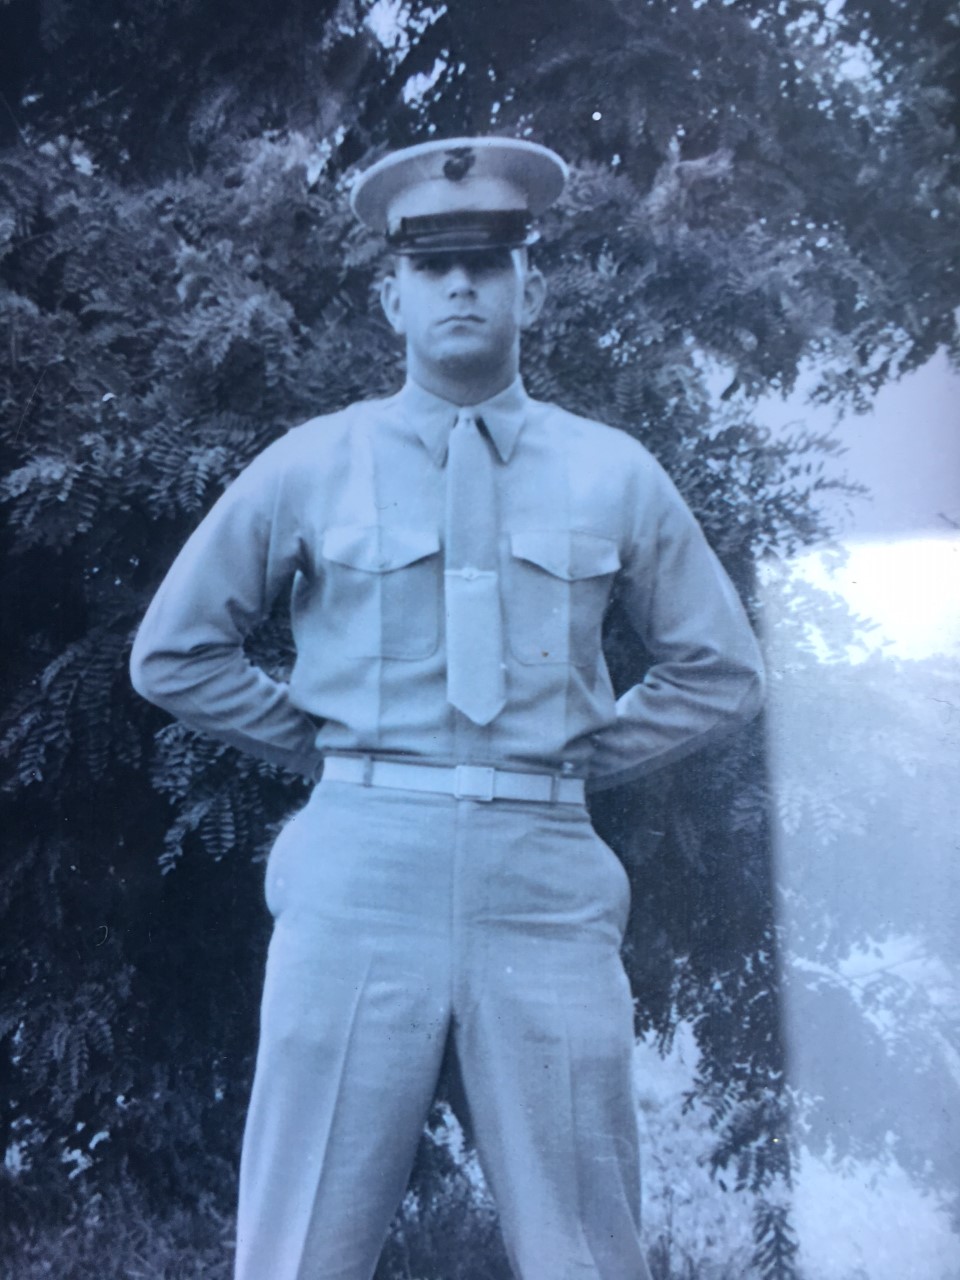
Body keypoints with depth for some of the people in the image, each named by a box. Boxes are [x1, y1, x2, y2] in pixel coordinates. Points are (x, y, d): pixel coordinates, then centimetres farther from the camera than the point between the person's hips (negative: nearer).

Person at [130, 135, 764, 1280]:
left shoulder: (614, 474, 8)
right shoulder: (310, 466, 5)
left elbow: (721, 671, 17)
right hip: (359, 866, -1)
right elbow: (174, 651, 13)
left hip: (546, 878, 1)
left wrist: (581, 759, 7)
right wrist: (323, 747, 7)